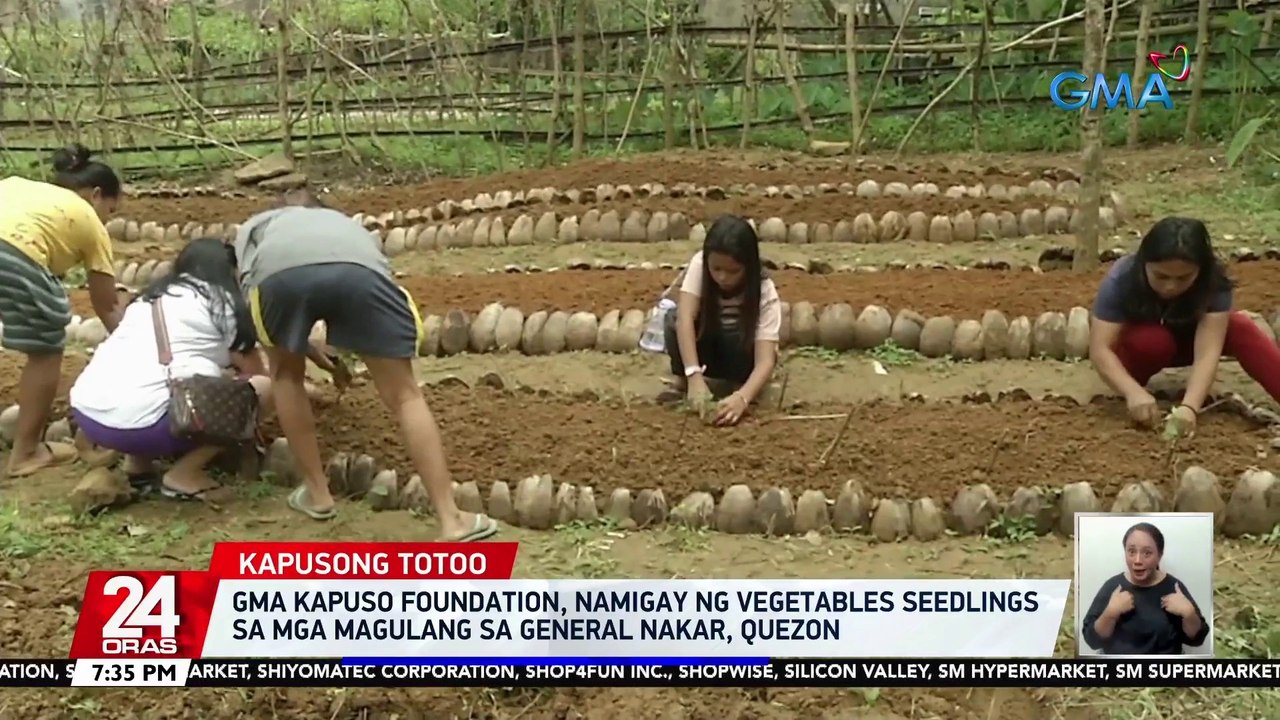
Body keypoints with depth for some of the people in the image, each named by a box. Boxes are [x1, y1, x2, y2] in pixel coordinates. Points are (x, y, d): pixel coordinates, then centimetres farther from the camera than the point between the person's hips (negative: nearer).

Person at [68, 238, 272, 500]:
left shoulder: (150, 298, 27)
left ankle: (137, 463, 17)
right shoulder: (224, 303, 11)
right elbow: (255, 373, 20)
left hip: (86, 414, 7)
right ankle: (184, 473, 1)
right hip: (144, 422, -7)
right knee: (264, 388, 5)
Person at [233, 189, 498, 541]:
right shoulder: (345, 222, 47)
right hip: (359, 268, 1)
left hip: (281, 270, 0)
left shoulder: (256, 225, 44)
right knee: (404, 396, 11)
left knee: (286, 375, 29)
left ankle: (317, 494, 32)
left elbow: (249, 290, 33)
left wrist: (310, 351, 43)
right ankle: (452, 520, 7)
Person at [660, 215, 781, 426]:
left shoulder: (764, 293, -31)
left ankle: (736, 384, -9)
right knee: (675, 317, -30)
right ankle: (680, 381, -12)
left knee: (737, 339, -36)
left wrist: (742, 398, -58)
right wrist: (694, 376, -51)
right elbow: (685, 316, -39)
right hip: (705, 347, 1)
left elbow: (766, 360, -39)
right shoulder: (699, 265, -27)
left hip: (739, 357, -1)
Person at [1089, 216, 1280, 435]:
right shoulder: (1122, 279, -32)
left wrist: (1189, 406, -53)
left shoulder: (1214, 282, -29)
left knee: (1241, 330, -27)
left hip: (1185, 341, 2)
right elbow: (1100, 349, -37)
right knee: (1153, 340, -36)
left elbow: (1207, 352, -38)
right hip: (1139, 345, -2)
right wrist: (1134, 392, -53)